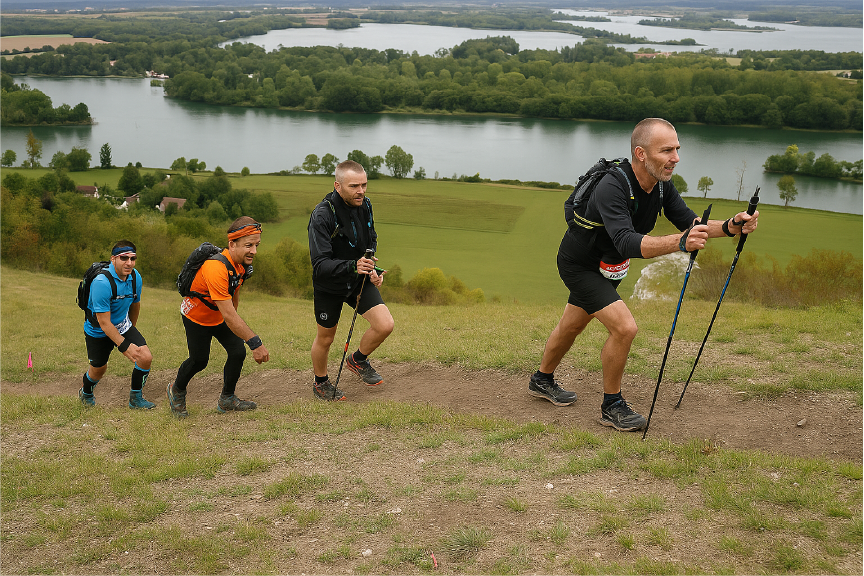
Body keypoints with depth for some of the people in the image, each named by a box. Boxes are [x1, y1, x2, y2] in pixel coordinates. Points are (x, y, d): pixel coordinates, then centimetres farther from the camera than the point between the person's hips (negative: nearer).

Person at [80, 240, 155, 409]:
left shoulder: (136, 278, -11)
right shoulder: (101, 282, -32)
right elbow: (104, 323, -30)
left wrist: (131, 328, 24)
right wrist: (124, 346, -32)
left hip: (123, 325, 5)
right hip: (98, 331, -5)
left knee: (146, 358, -14)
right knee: (98, 369, 13)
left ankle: (136, 398, 7)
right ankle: (86, 393, 49)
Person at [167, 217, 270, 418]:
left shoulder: (243, 263, -13)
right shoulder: (216, 268, -40)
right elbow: (228, 315, -43)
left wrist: (234, 322, 20)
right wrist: (255, 343, -44)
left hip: (219, 317, 7)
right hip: (196, 316, -7)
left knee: (238, 352, -4)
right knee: (199, 360, 5)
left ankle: (227, 399, 16)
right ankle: (177, 390, 36)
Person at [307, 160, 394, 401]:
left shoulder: (365, 205, -8)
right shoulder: (322, 215, -28)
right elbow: (320, 265, -34)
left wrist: (371, 268, -3)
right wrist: (352, 266, -48)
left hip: (359, 281, 5)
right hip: (329, 285, -4)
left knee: (385, 325, -12)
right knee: (325, 338, 11)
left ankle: (358, 360, 17)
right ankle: (321, 383, 39)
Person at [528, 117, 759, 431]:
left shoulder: (662, 184, -12)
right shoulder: (612, 187, -37)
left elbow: (689, 222, -10)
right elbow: (626, 242, -49)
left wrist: (730, 226, -28)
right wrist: (679, 242, -62)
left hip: (606, 265, 8)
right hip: (578, 264, -8)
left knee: (572, 326, 24)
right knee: (624, 327, -19)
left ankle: (542, 381, 46)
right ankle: (611, 406, -1)